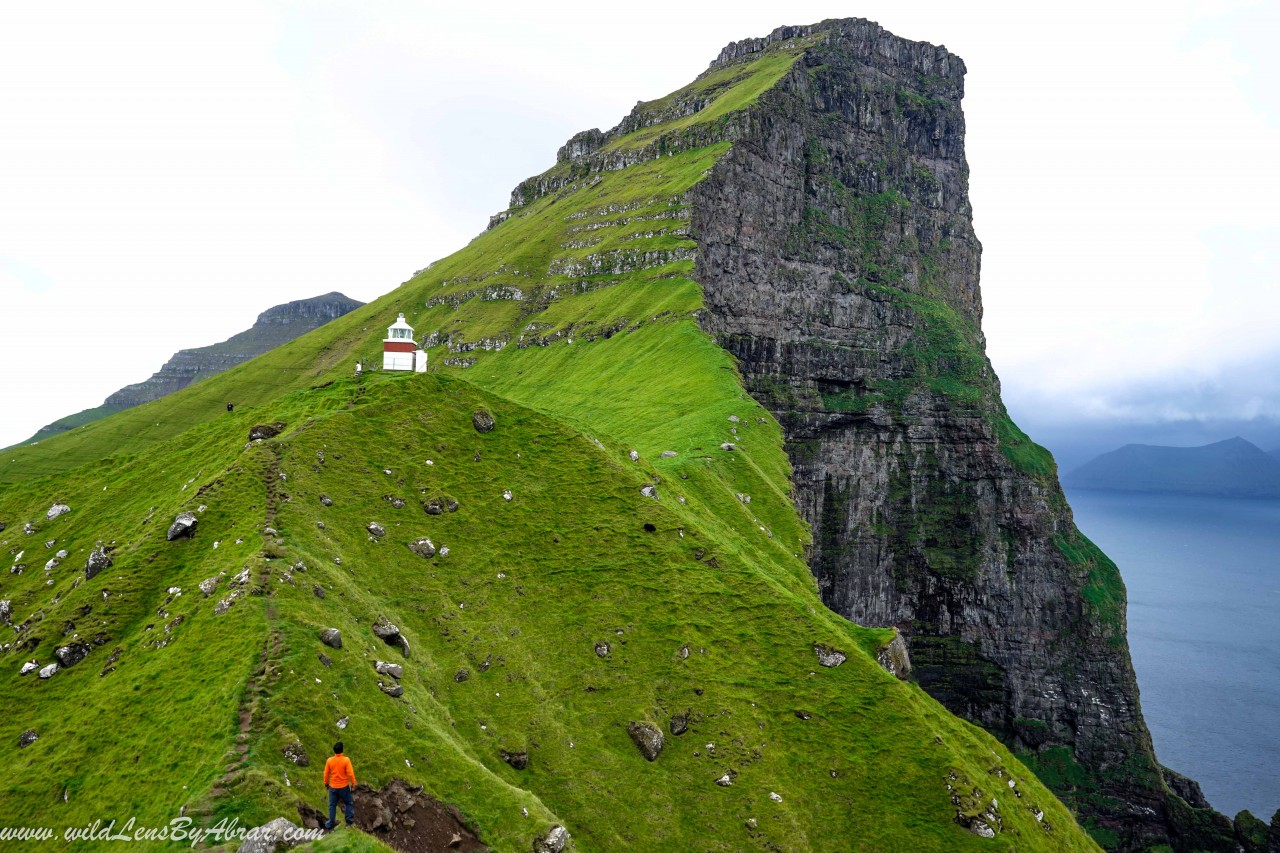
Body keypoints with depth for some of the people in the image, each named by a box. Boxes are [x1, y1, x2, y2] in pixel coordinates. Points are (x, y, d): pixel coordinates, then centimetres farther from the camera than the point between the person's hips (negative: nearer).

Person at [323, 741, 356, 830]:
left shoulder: (329, 760, -10)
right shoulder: (346, 760, -19)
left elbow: (326, 773, 0)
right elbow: (350, 773, -17)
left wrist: (326, 783, 16)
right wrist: (353, 784, -4)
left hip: (333, 787, 2)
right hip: (344, 786, -2)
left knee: (332, 805, 15)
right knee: (348, 803, 17)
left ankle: (330, 823, 19)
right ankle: (349, 820, 18)